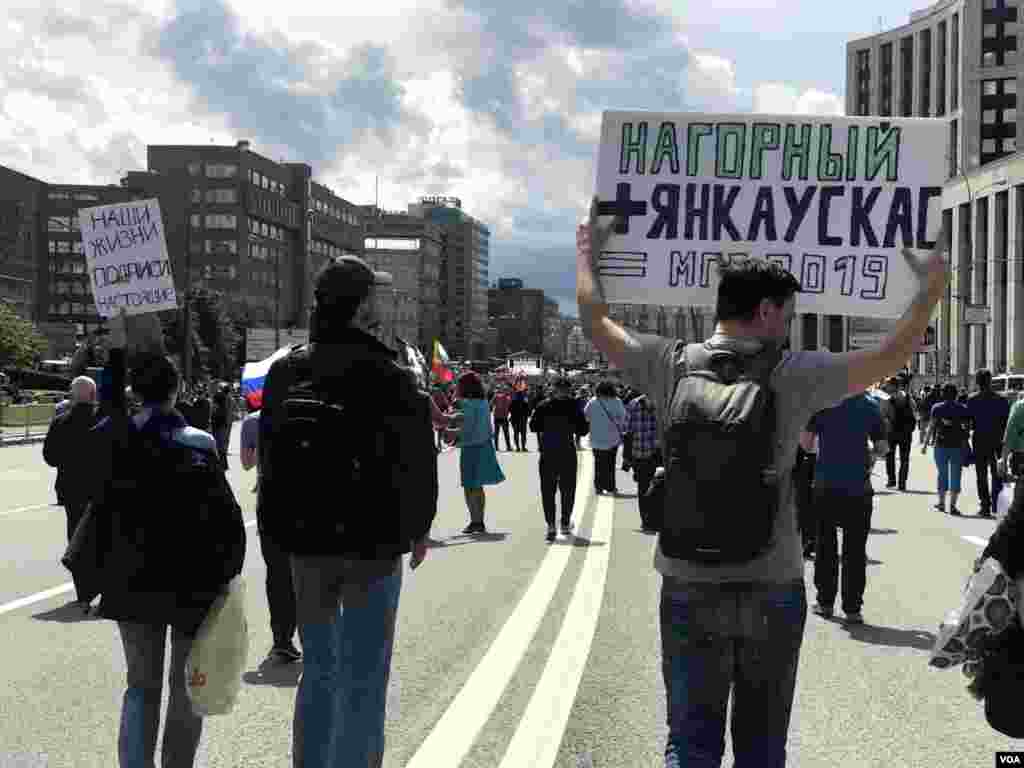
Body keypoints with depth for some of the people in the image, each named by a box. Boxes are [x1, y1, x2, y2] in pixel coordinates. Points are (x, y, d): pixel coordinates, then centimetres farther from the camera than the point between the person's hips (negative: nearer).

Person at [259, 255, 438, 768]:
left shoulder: (285, 373, 2)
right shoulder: (389, 377, -14)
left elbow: (269, 454, 10)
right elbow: (418, 460, -8)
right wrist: (419, 528, 7)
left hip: (304, 540, 5)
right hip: (373, 544, -5)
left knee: (318, 669, 19)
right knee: (363, 679, 3)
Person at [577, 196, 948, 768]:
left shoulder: (671, 365, -3)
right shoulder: (795, 374, -8)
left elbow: (594, 321, 11)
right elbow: (893, 356, 1)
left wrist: (588, 254, 26)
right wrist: (933, 286, 15)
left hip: (690, 586, 1)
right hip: (773, 589, -1)